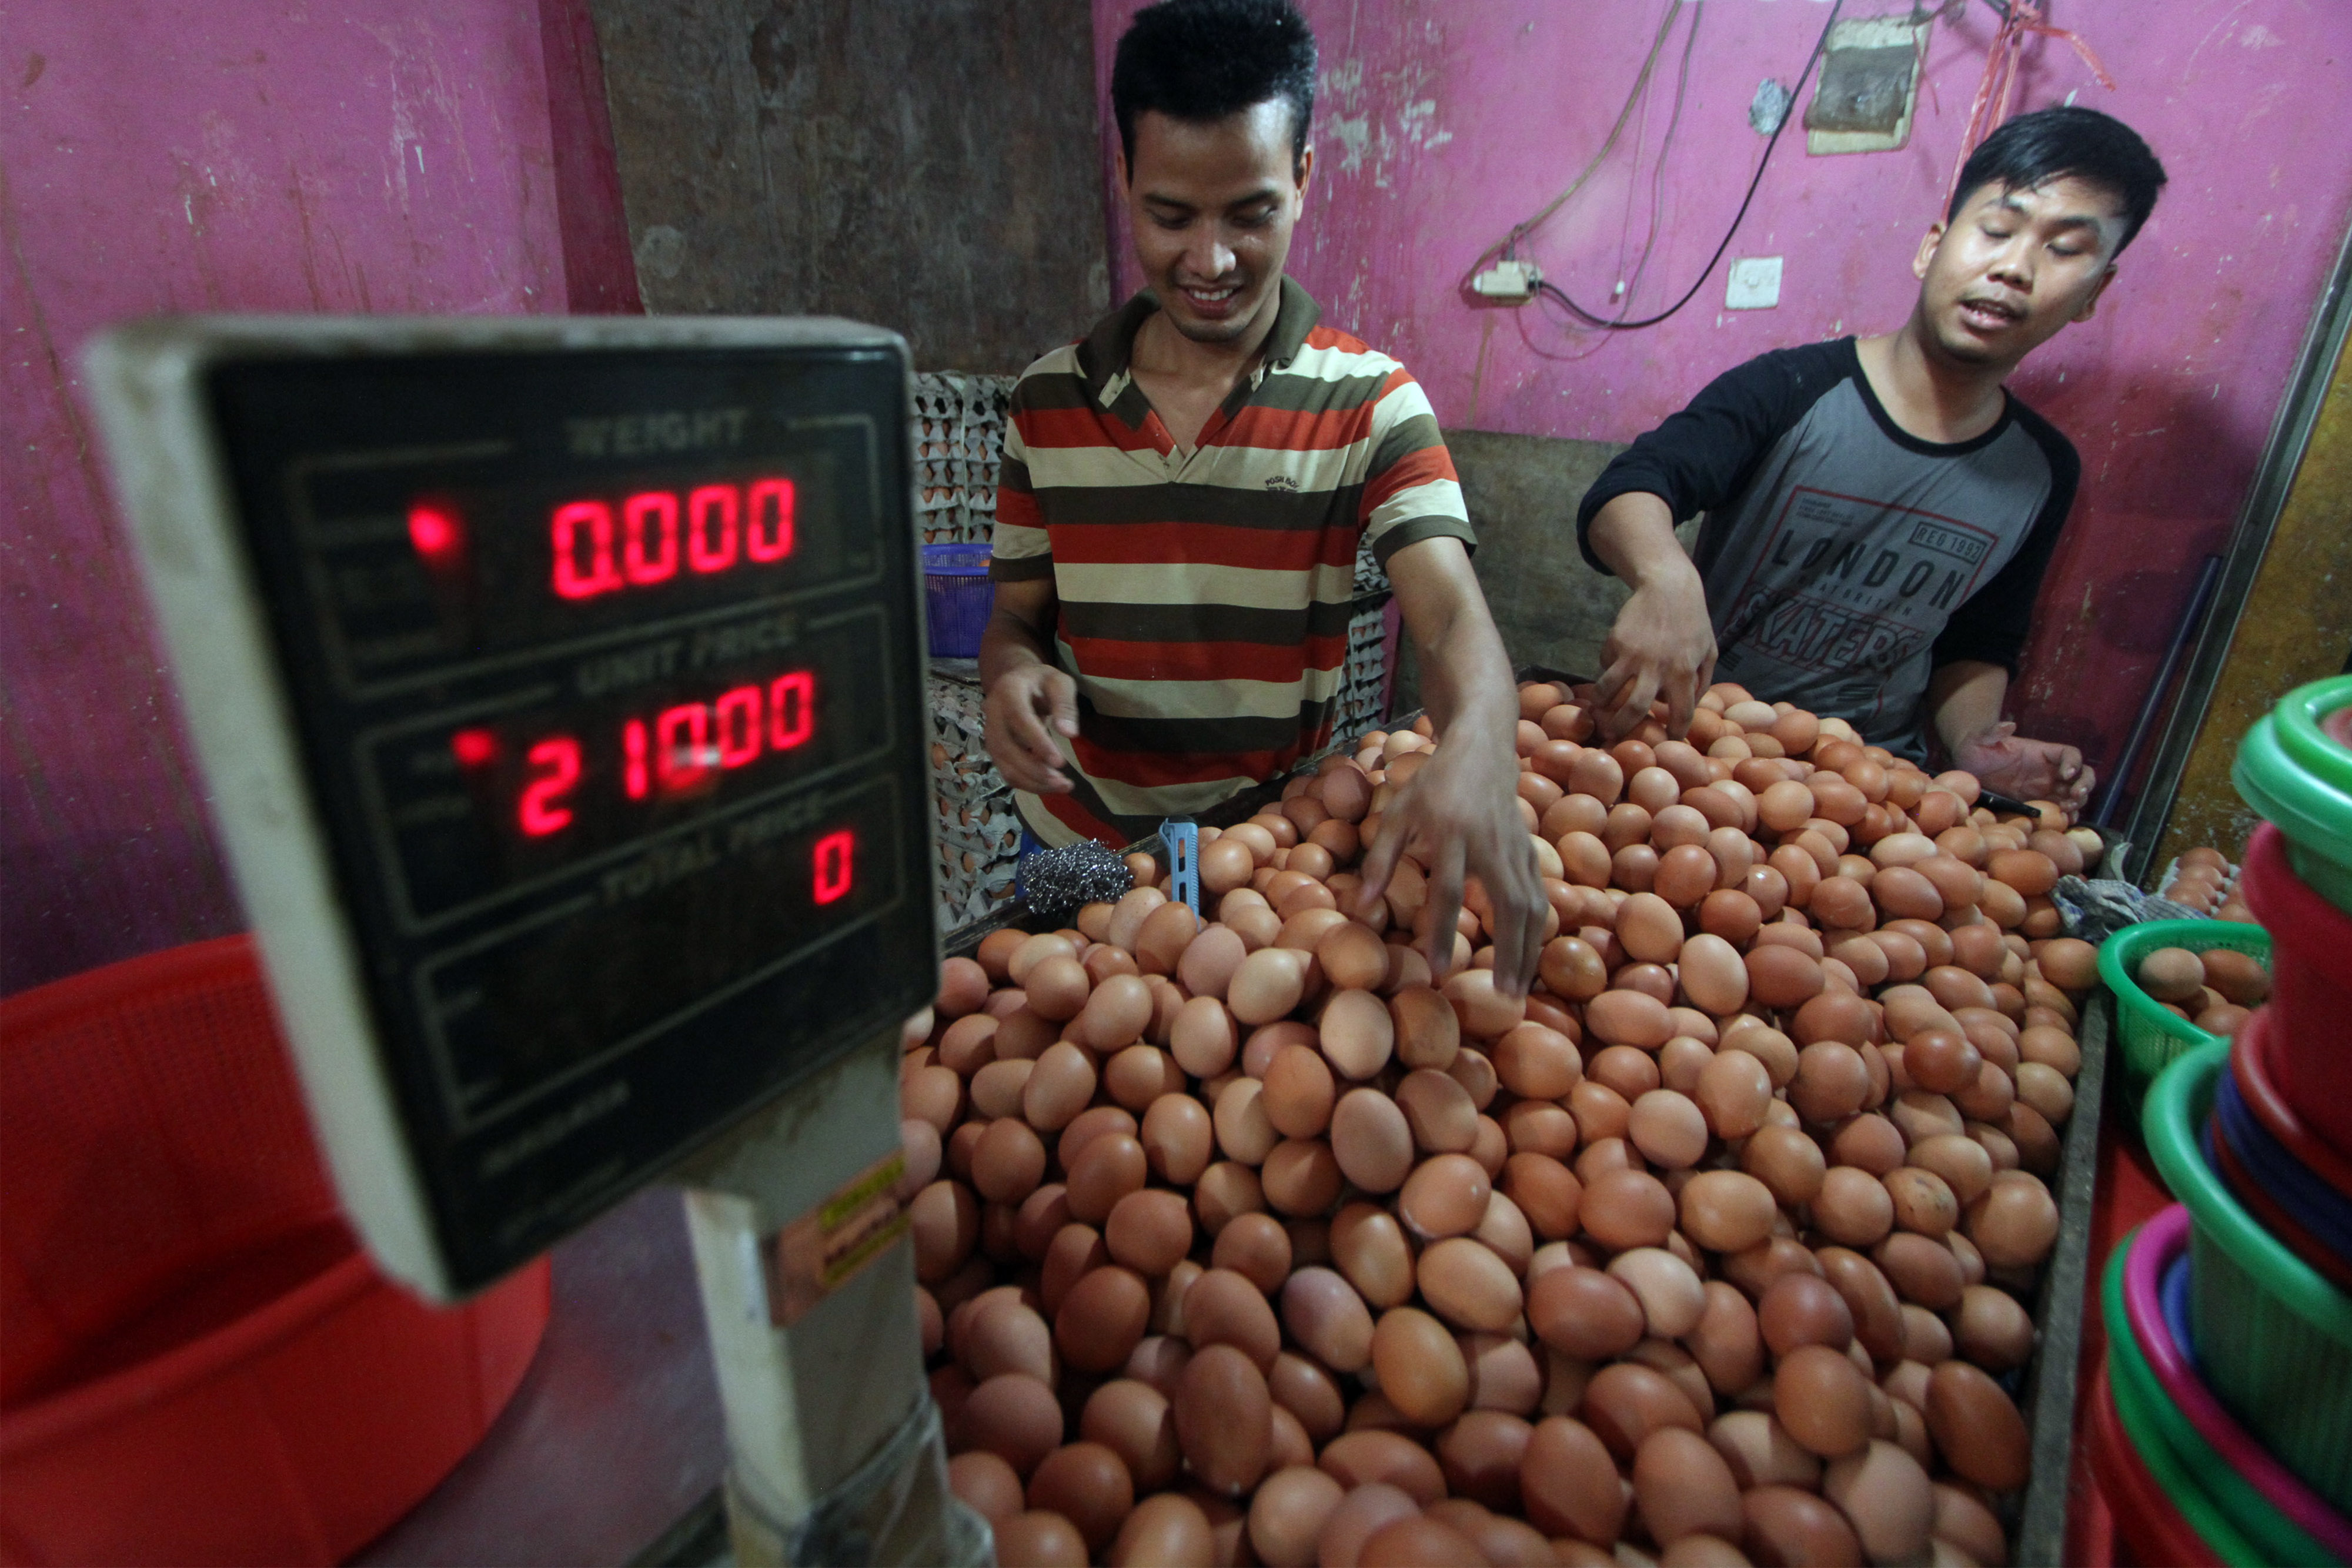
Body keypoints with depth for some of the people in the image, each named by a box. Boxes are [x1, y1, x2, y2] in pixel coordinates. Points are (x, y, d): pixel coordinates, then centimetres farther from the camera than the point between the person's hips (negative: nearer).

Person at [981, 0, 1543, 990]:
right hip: (1081, 846, 2)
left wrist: (1477, 756, -45)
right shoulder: (1047, 401, -3)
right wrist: (1014, 672, -21)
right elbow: (1018, 612, 3)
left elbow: (1451, 614, -23)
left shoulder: (1369, 405, -11)